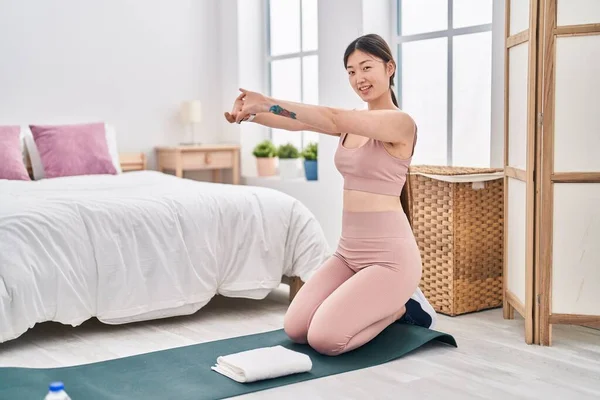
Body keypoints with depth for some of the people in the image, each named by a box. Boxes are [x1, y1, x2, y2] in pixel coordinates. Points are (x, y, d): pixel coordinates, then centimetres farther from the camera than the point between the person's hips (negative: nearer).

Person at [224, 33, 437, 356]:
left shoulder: (401, 122, -13)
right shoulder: (354, 121, 11)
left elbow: (334, 119, -29)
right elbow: (300, 122, -4)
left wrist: (269, 103, -30)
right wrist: (252, 113, -22)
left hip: (389, 255, -8)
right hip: (348, 251, 8)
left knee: (325, 338, -17)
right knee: (295, 329, 1)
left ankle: (401, 307, 8)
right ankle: (382, 304, 19)